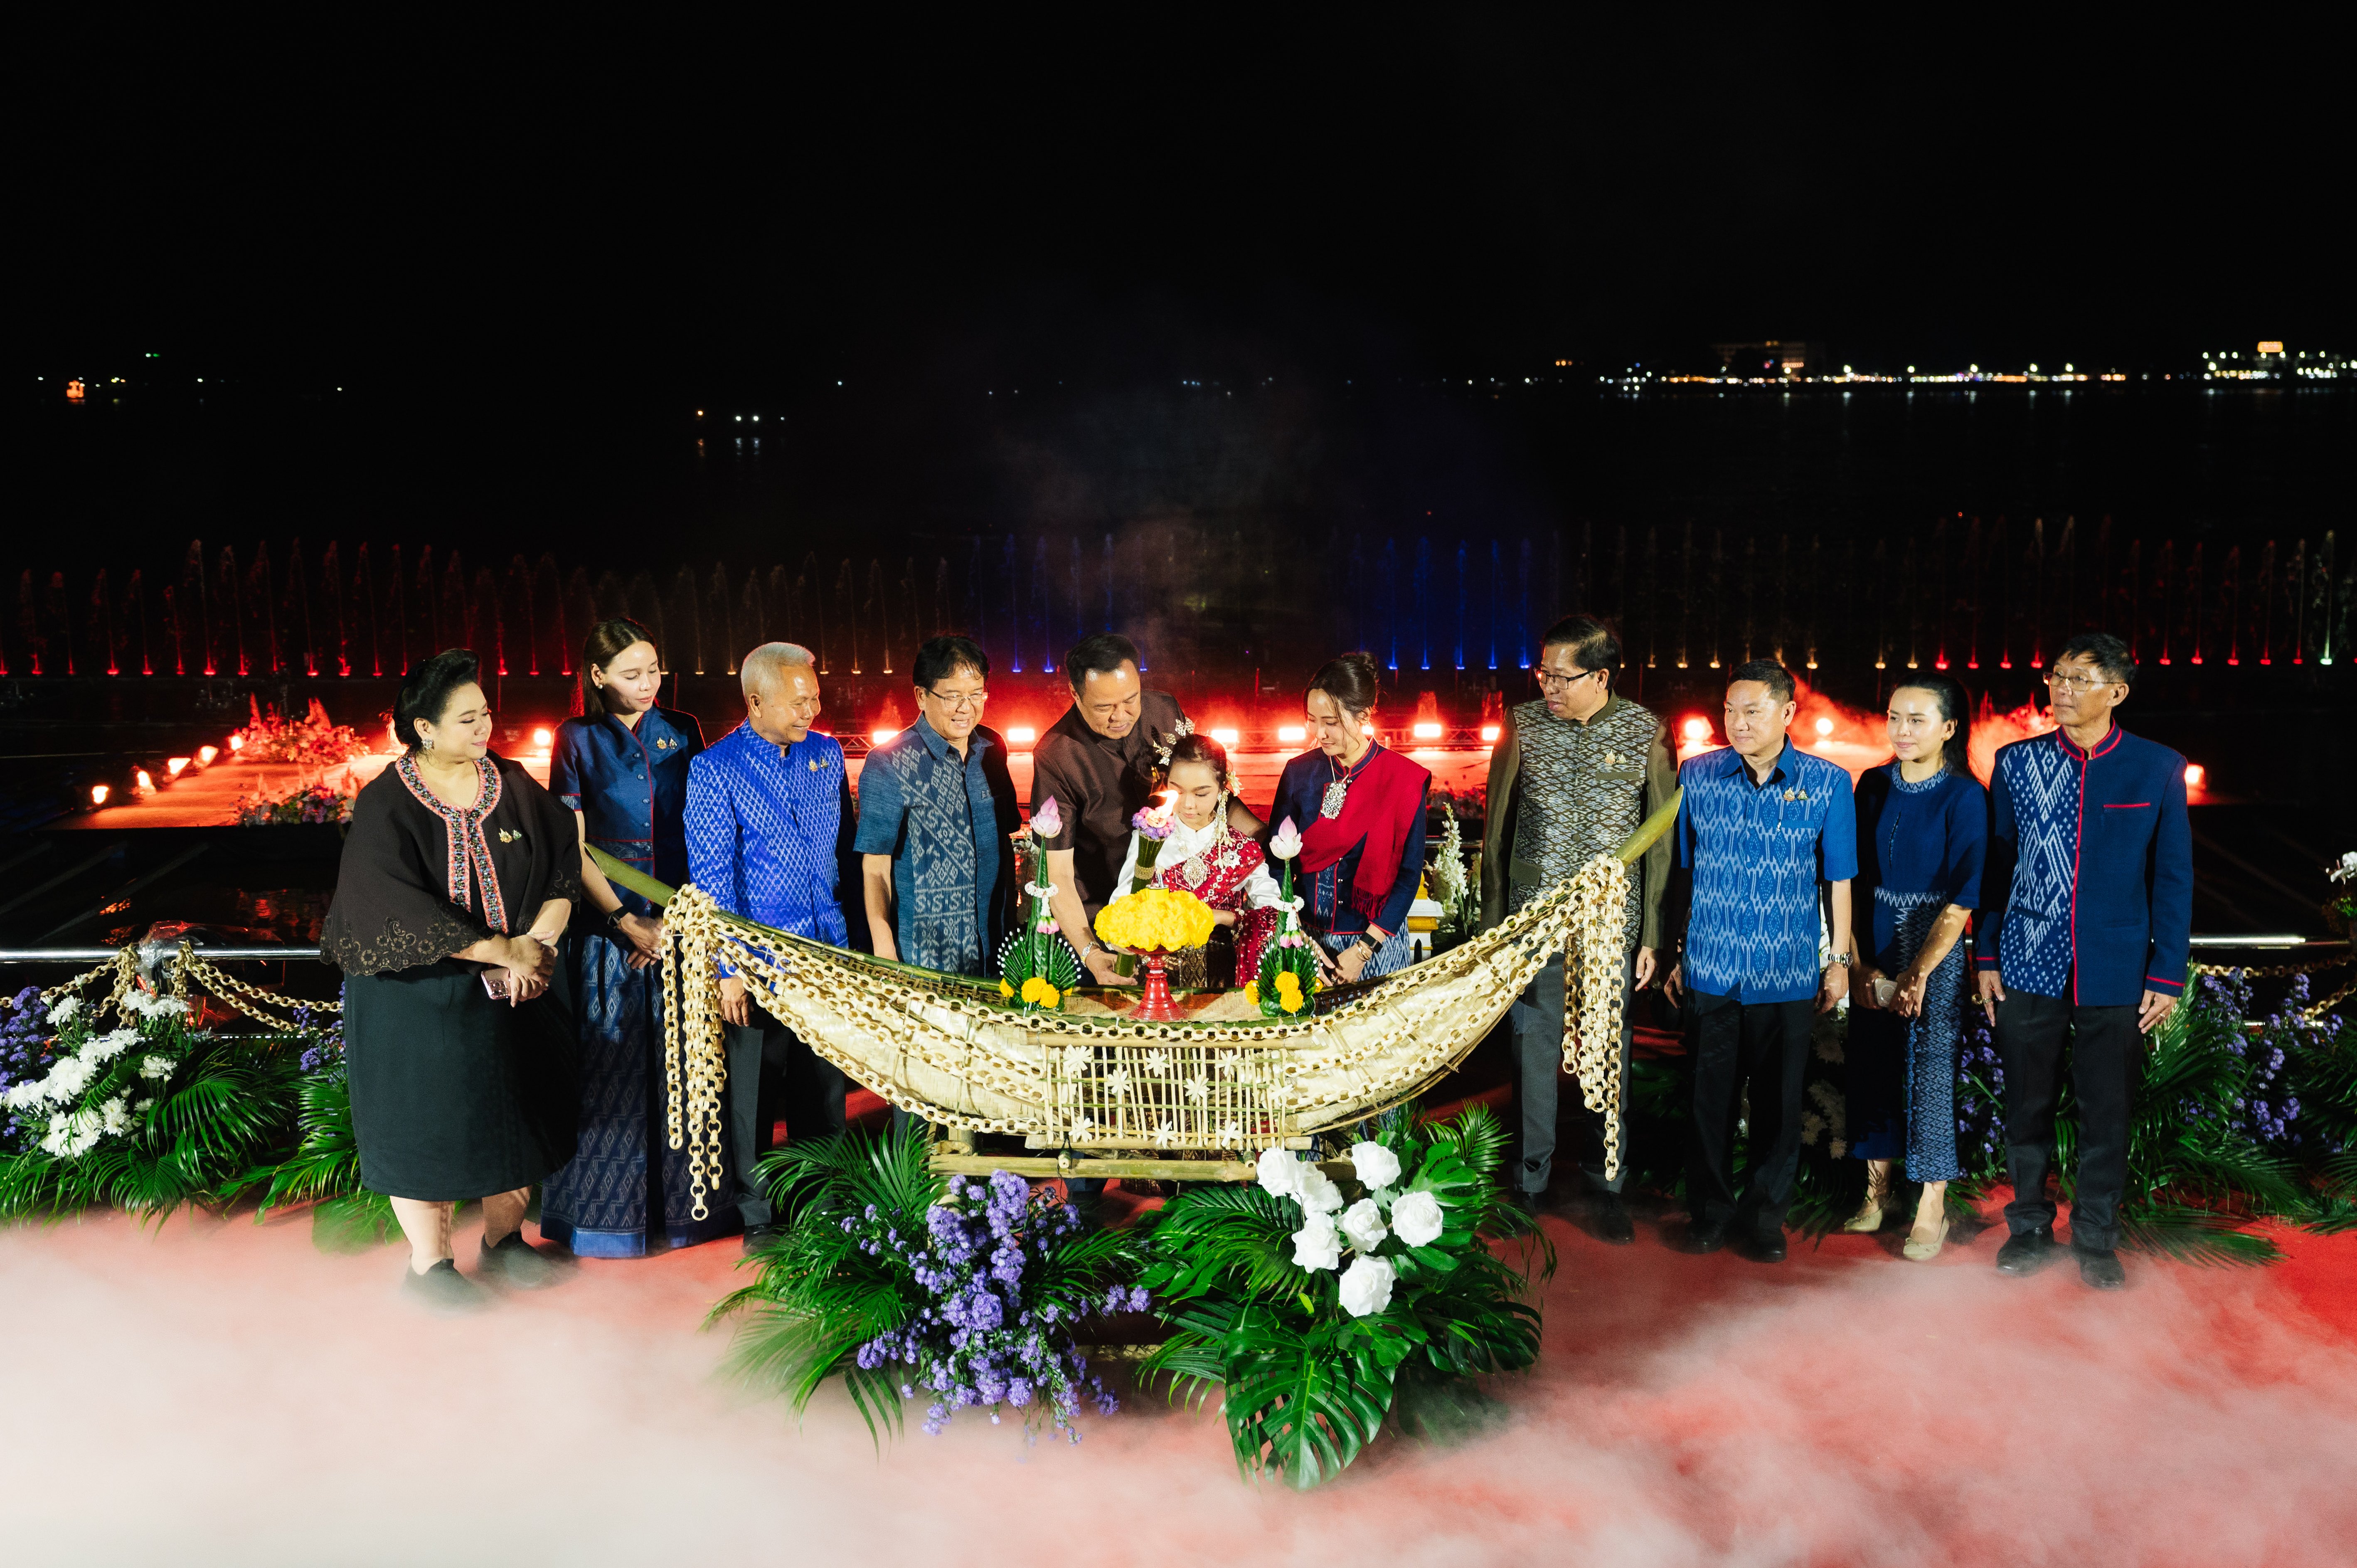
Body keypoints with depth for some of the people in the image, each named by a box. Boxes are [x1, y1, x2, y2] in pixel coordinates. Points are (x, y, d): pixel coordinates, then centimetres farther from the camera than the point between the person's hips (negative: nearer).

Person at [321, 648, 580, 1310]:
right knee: (426, 1121, 6)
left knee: (514, 1108, 13)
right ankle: (430, 1263, 22)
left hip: (517, 987, 5)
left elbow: (564, 868, -3)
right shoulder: (385, 805, -14)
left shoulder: (512, 785, 0)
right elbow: (402, 912, -21)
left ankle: (504, 1240, 31)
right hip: (422, 997, -4)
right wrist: (501, 950, -21)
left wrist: (535, 946, -17)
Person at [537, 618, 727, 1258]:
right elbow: (573, 849, -3)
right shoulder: (578, 740, -1)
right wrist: (628, 923, -9)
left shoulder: (682, 731, 6)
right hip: (608, 923, -2)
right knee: (611, 1061, 3)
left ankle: (680, 1200, 20)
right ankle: (611, 1207, 18)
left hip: (682, 918, 2)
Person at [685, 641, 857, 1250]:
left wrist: (852, 936, 11)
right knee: (755, 1095, 7)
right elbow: (712, 878, -9)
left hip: (828, 952, 4)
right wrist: (729, 969, -12)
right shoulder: (715, 769, -8)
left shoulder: (828, 754, 6)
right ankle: (758, 1218, 23)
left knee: (825, 1089, 12)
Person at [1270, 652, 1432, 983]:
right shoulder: (1300, 772, -2)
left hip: (1376, 942, -2)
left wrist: (1363, 950, -12)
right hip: (1305, 935, 2)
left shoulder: (1404, 780, -10)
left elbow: (1409, 875, -9)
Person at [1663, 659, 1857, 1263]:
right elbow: (1681, 871, 6)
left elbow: (1837, 878, 5)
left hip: (1788, 976, 0)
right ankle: (1711, 1210, 24)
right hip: (1710, 969, 1)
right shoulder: (1697, 776, 0)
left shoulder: (1827, 784, -2)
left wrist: (1840, 958, 6)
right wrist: (1674, 952, 7)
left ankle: (1765, 1213, 25)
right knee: (1711, 1096, 7)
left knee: (1778, 1101, 9)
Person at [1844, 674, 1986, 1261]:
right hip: (1874, 948, 4)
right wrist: (1857, 960, -2)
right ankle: (1877, 1191, 25)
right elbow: (1853, 880, 5)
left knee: (1929, 1072, 0)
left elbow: (1962, 900, -13)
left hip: (1935, 949, -4)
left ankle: (1932, 1210, 14)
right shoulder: (1874, 786, 3)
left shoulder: (1963, 796, -9)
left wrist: (1919, 972, -16)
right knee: (1871, 1064, 9)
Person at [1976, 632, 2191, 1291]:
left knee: (2108, 1111, 8)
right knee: (2028, 1107, 9)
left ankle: (2096, 1240, 24)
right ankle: (2030, 1229, 25)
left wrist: (2167, 974, -3)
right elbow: (1996, 865, 6)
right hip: (2028, 967, 1)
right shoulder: (2016, 762, 3)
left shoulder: (2157, 768, -1)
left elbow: (2173, 877, 1)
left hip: (2115, 975, -1)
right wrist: (1987, 956, 3)